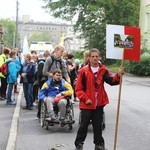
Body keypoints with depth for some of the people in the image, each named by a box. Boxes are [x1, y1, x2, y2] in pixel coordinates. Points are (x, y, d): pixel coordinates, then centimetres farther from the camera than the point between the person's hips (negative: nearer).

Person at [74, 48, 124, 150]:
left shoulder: (103, 70, 1)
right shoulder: (84, 71, -7)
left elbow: (111, 81, -14)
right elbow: (78, 88, -5)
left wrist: (118, 75, -31)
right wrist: (85, 99, -13)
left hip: (99, 103, 3)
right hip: (87, 103, -2)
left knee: (98, 125, 13)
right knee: (84, 125, 6)